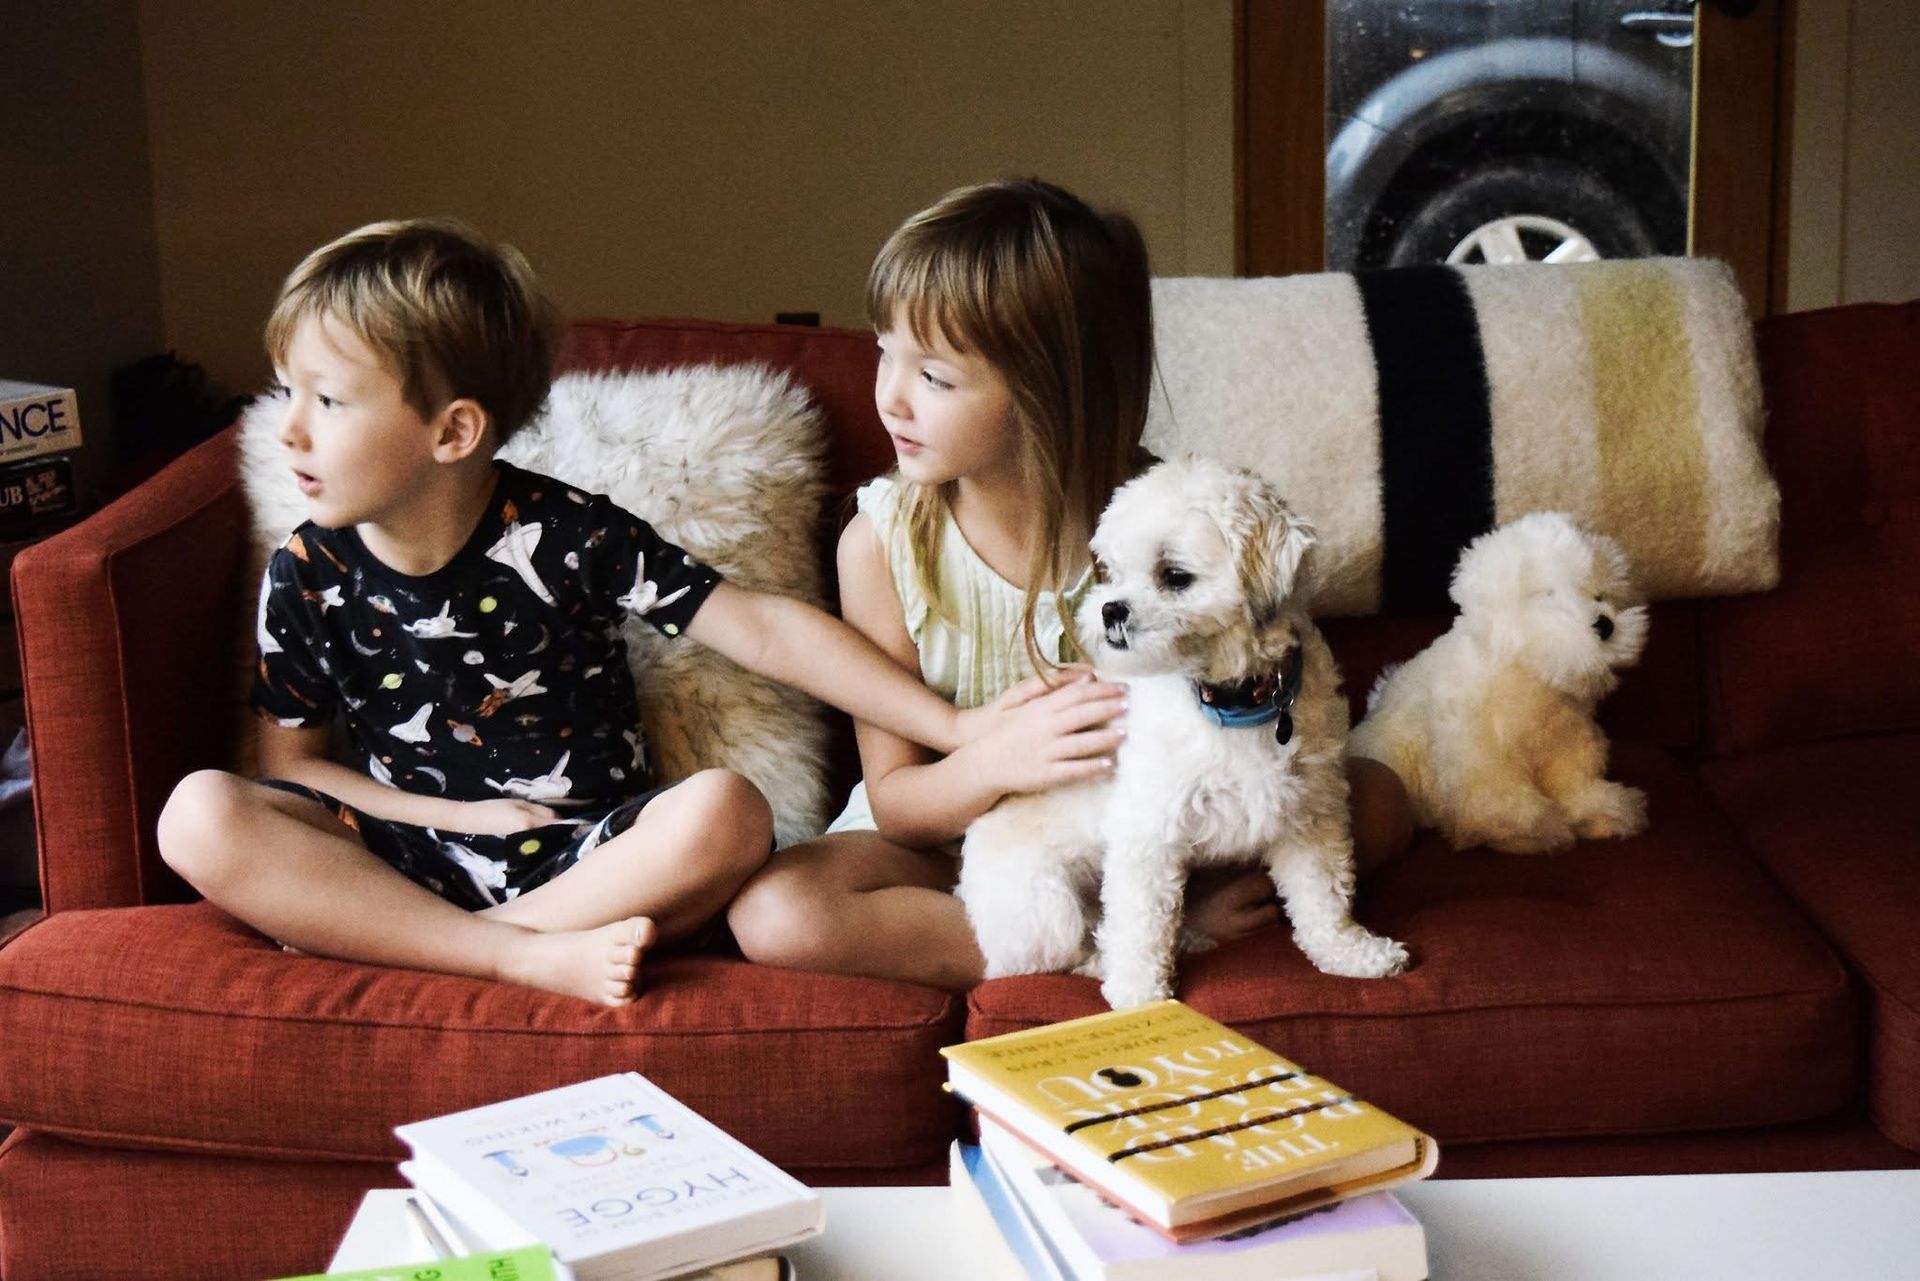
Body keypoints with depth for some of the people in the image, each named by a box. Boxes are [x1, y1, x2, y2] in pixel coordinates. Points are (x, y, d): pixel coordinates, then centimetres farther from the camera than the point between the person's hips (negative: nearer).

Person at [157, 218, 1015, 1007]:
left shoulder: (566, 535, -9)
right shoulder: (309, 574, -1)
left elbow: (765, 631, -11)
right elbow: (290, 761, 7)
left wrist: (953, 728, -18)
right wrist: (465, 815, -7)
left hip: (585, 856, -1)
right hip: (417, 858, 2)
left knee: (724, 814, -33)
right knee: (201, 816, -23)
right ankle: (531, 955, -28)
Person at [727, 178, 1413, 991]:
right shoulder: (882, 542, -14)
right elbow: (893, 803, -10)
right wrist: (996, 761, -33)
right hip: (957, 842, 1)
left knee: (1377, 801, -15)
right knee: (774, 914, -30)